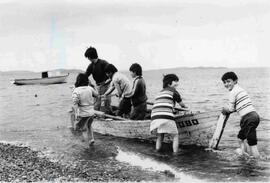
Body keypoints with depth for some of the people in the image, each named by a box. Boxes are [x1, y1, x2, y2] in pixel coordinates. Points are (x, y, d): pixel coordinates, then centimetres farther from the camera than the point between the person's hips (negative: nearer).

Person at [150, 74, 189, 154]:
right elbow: (180, 102, 22)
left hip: (154, 117, 6)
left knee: (160, 136, 23)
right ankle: (175, 155, 2)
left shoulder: (160, 92, 30)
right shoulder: (172, 90, 11)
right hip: (166, 117, -6)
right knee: (175, 136, 9)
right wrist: (185, 108, 43)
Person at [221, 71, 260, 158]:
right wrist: (227, 109, 23)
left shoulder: (232, 92, -7)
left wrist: (224, 109, 18)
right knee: (240, 137, 23)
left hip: (248, 118, -10)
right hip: (255, 115, 10)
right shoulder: (241, 89, 20)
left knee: (252, 143, -6)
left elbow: (231, 109, -2)